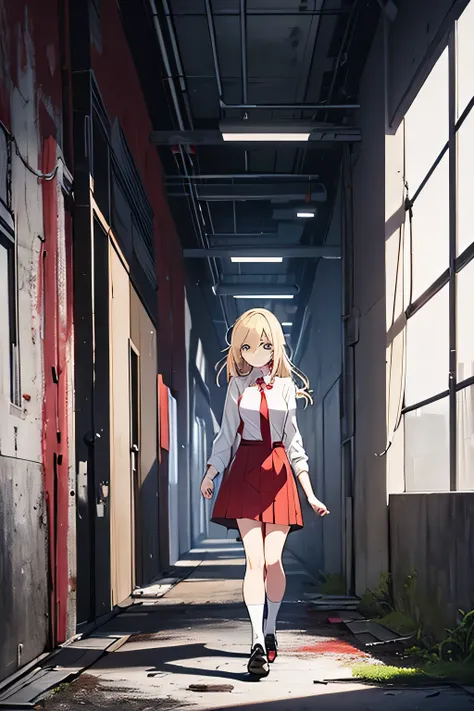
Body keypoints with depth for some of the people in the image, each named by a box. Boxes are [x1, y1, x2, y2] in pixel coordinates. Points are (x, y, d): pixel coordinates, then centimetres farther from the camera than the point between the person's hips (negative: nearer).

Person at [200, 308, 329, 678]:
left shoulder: (285, 385, 9)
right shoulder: (238, 385, 7)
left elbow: (293, 439, 10)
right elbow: (227, 433, 9)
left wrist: (309, 491, 6)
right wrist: (210, 473, -1)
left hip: (277, 471, 1)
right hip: (245, 470, -1)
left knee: (273, 559, -3)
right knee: (255, 560, -10)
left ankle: (270, 631, 18)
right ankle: (259, 644, -13)